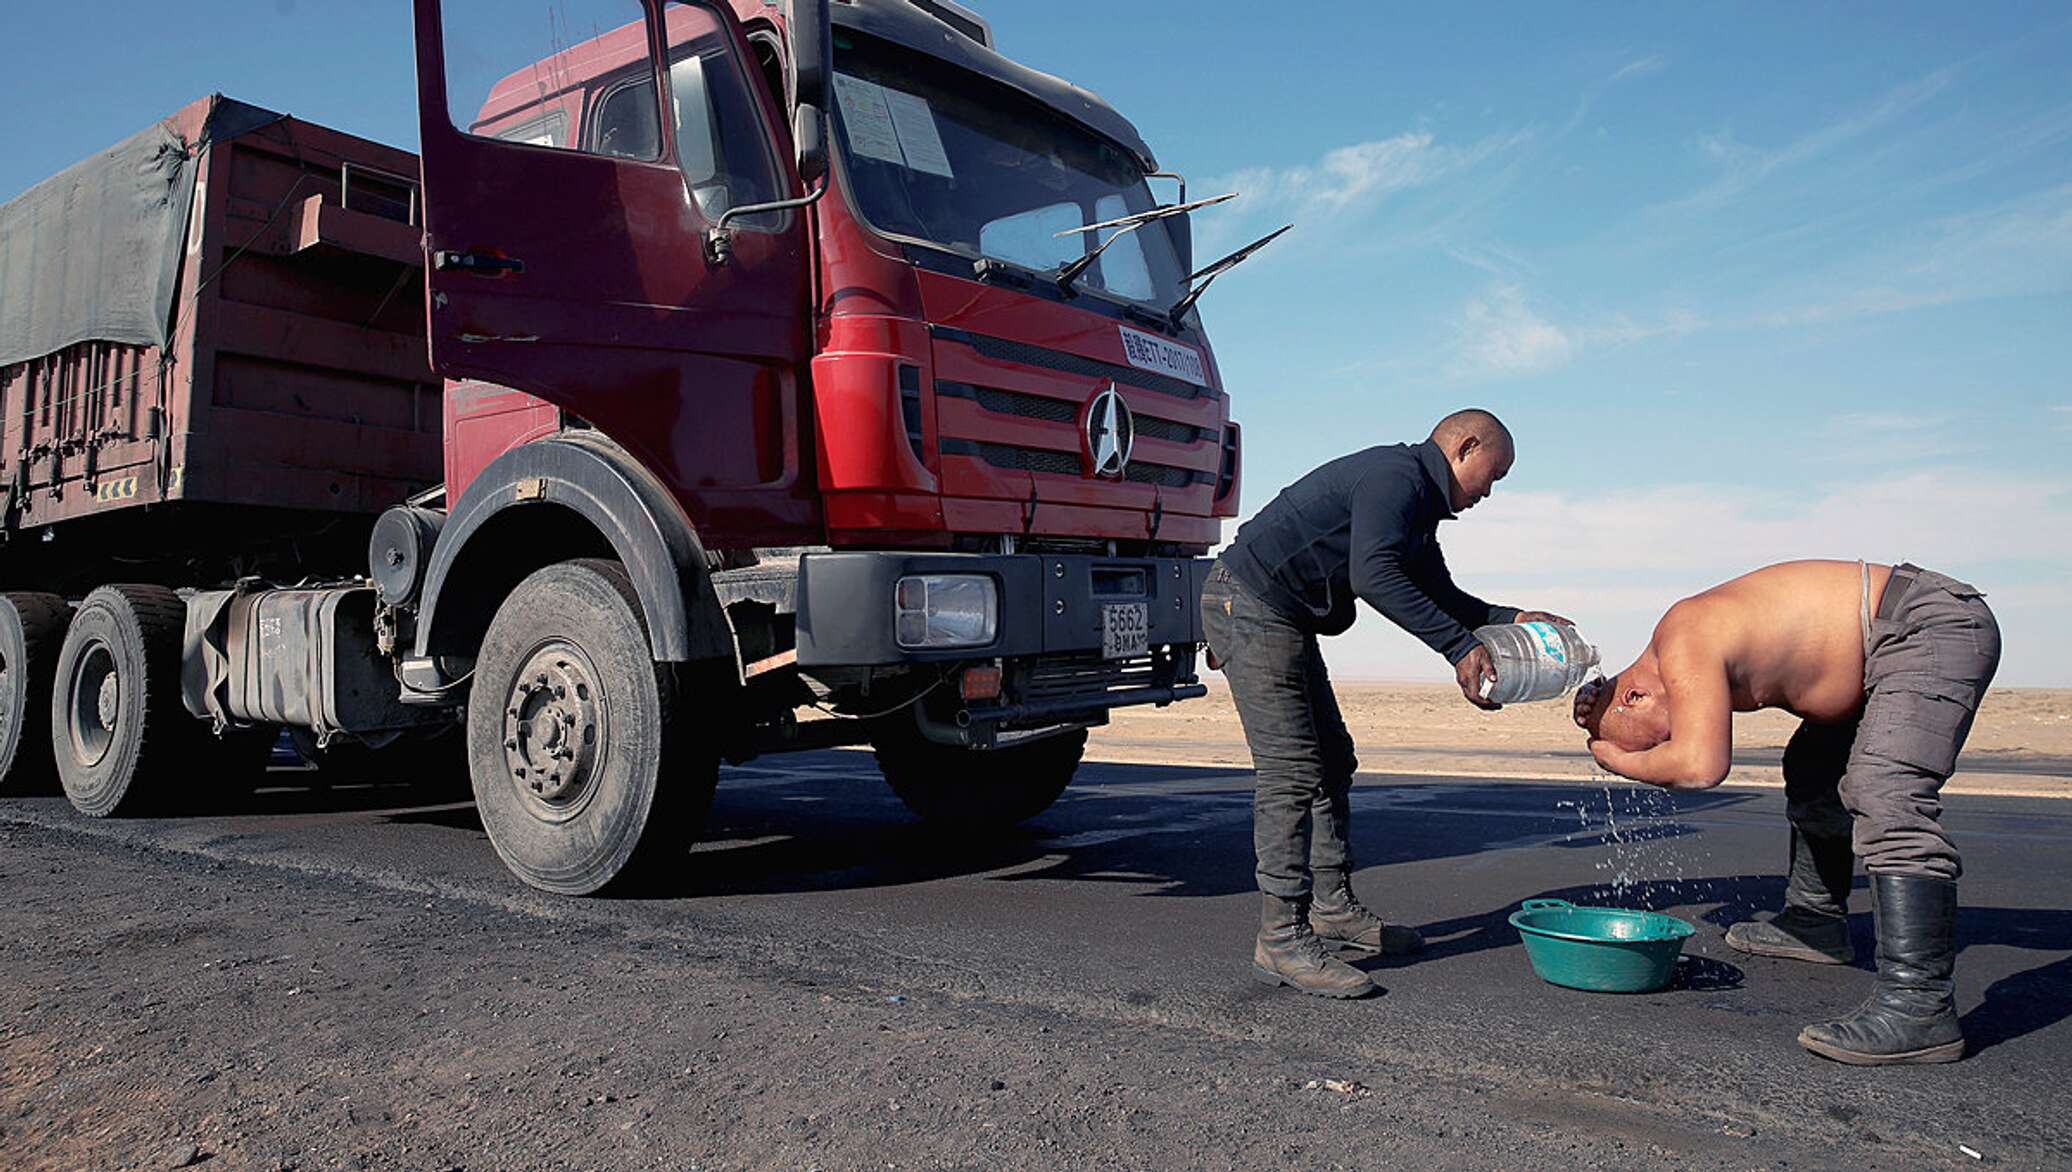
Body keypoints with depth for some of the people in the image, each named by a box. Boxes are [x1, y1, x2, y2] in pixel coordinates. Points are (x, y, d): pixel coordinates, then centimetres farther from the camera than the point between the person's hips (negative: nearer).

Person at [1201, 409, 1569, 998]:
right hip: (1249, 603, -11)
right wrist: (1460, 647, -27)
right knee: (1293, 770, -14)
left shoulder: (1419, 506, 20)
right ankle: (1282, 938, -12)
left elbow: (1440, 595, 25)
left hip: (1283, 620, 11)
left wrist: (1512, 619, 11)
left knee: (1332, 759, 15)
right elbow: (1374, 576, -28)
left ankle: (1334, 906, 23)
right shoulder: (1397, 475, -14)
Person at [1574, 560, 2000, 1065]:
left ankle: (1919, 1007, -31)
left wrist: (1622, 761, -18)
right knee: (1814, 767, 24)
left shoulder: (1685, 647, -24)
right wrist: (1602, 717, 3)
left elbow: (1701, 766, -36)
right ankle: (1815, 923, 39)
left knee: (1887, 798, -25)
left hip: (1934, 627, -11)